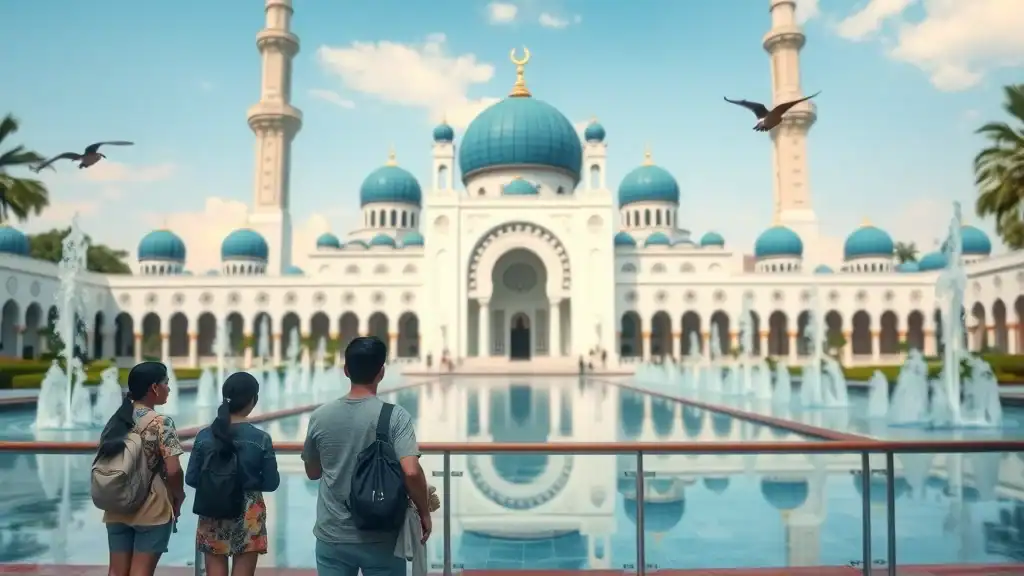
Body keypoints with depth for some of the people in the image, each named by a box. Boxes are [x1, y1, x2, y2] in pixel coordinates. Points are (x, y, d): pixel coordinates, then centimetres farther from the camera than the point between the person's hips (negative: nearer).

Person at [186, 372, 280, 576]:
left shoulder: (205, 436, -6)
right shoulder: (261, 439, -13)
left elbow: (191, 479, -1)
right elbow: (271, 483, -7)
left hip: (212, 514, 2)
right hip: (248, 516, -2)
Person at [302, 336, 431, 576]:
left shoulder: (320, 417, -3)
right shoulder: (395, 416, -13)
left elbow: (312, 473, 10)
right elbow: (411, 472, -23)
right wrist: (424, 512, -8)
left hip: (332, 536, 3)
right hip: (382, 538, -2)